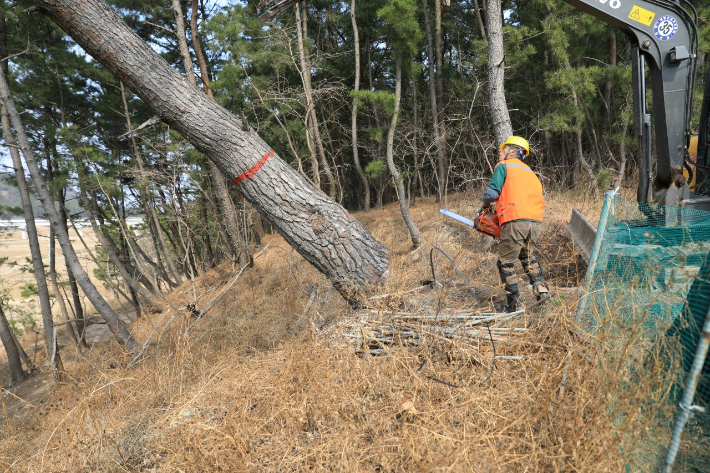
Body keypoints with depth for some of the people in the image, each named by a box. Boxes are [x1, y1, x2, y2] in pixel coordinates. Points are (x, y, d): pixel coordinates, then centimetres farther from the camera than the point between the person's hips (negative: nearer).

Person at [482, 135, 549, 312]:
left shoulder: (504, 166, 6)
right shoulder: (530, 172, 27)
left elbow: (492, 192, -5)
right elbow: (537, 197, 23)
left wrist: (486, 204, 17)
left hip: (515, 220, -7)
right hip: (536, 222, 7)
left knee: (506, 263, 5)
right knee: (527, 255, 30)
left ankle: (513, 305, 5)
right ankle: (541, 289, 22)